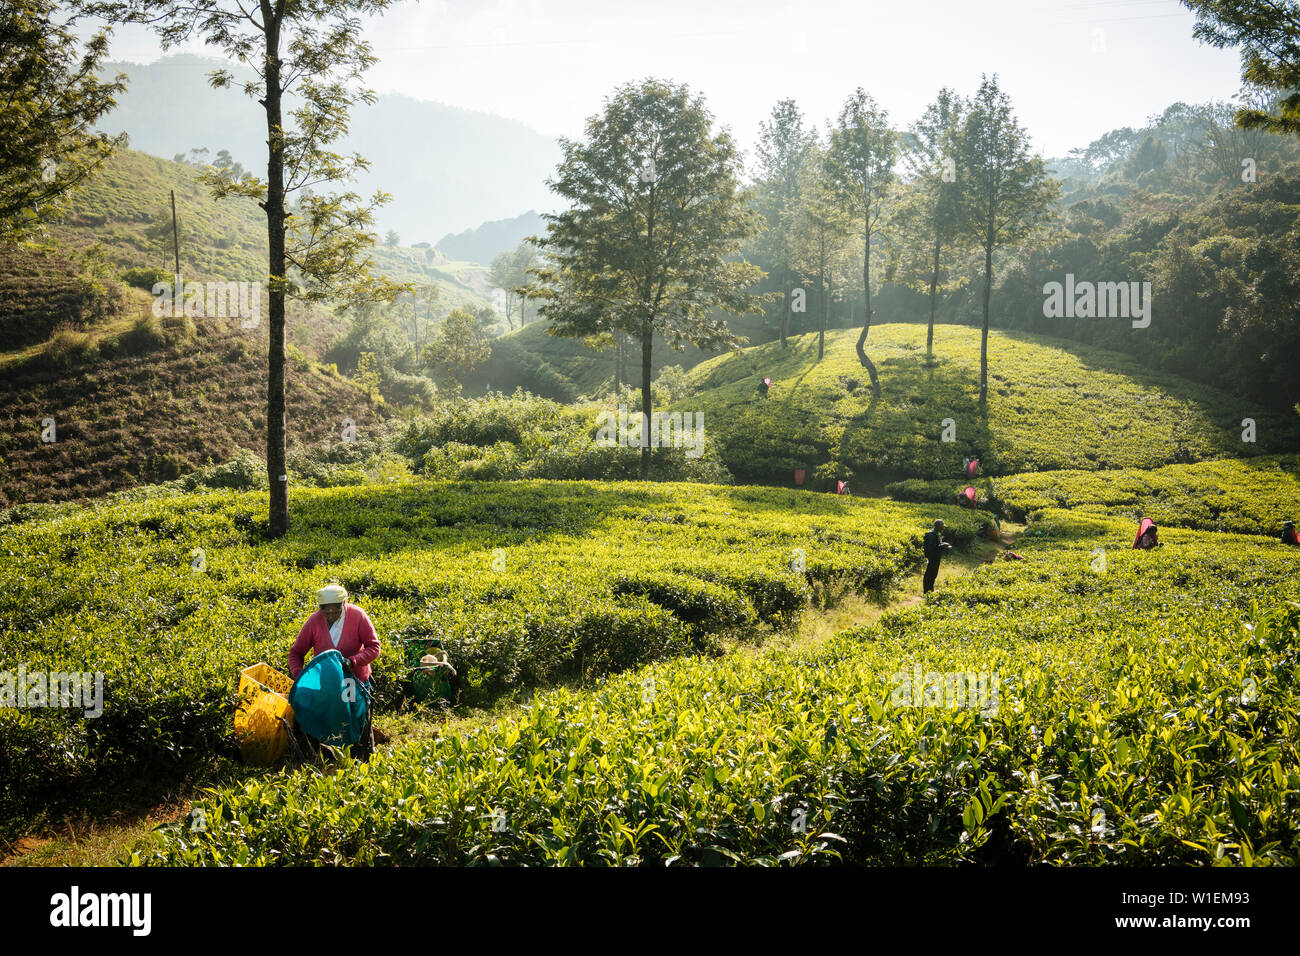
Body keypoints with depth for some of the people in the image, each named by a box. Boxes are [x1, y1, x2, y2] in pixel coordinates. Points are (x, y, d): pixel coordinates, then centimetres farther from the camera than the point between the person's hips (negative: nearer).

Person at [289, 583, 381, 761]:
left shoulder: (357, 616, -18)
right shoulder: (314, 621, -15)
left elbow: (374, 647, -16)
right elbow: (295, 652, -7)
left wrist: (353, 661, -32)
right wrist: (298, 675, -25)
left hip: (356, 679, -1)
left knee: (361, 725, 8)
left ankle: (365, 764, 28)